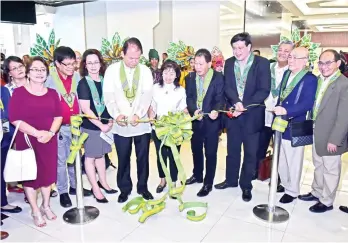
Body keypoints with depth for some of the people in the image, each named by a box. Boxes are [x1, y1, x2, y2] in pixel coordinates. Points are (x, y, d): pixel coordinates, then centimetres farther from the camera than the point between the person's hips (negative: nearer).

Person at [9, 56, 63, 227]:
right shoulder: (19, 92, -6)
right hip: (27, 141, -3)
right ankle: (35, 211, 23)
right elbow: (14, 118, -14)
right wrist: (36, 133, -21)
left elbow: (58, 116, 2)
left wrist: (51, 132, -15)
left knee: (48, 173, 12)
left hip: (49, 141, 4)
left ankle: (46, 206, 31)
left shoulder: (52, 93, 7)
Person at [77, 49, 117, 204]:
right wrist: (101, 125, -14)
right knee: (90, 157, 6)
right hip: (90, 126, -5)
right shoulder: (83, 83, -11)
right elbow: (86, 109, -15)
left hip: (105, 124, 6)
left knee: (101, 154, 17)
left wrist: (110, 120, 1)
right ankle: (95, 189, 17)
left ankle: (103, 182, 31)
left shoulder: (104, 80, 6)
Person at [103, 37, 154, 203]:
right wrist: (116, 114, -21)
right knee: (123, 158, 11)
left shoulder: (145, 70, 1)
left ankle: (142, 187, 29)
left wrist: (138, 114, -23)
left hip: (142, 123, 1)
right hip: (121, 124, 0)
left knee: (143, 157, 10)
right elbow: (108, 96, -5)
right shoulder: (112, 70, -1)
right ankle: (124, 188, 29)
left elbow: (147, 95, -8)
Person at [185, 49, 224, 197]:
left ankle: (208, 183, 19)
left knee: (210, 153, 6)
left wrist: (216, 110, -36)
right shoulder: (190, 78, 1)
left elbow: (220, 99, -15)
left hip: (211, 121, -4)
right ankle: (197, 175, 40)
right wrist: (194, 110, -24)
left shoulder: (218, 77, -11)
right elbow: (189, 98, -4)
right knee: (196, 150, 19)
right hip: (195, 120, 5)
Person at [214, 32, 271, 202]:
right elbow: (227, 87, -5)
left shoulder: (262, 63, -6)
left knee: (250, 152, 7)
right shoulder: (229, 63, 5)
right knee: (232, 150, 15)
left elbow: (264, 90, -13)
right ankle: (231, 180, 33)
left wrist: (244, 106, -20)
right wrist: (236, 102, -24)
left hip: (252, 115, -3)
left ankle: (246, 186, 23)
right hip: (233, 113, 3)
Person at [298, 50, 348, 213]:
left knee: (330, 170, 9)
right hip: (316, 134, 7)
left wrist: (334, 140, -19)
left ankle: (326, 201, 24)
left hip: (330, 137, -7)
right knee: (318, 166, 21)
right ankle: (316, 193, 38)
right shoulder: (319, 81, 7)